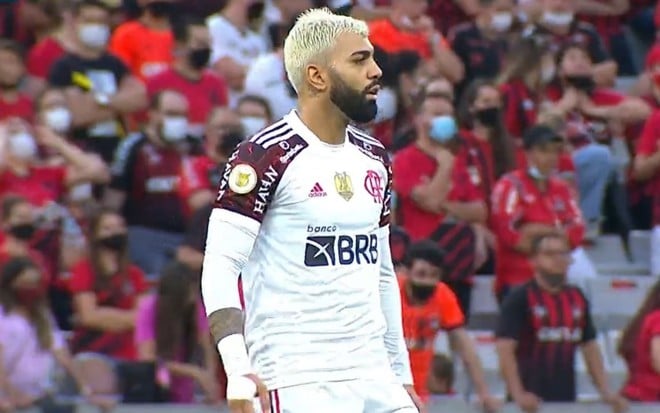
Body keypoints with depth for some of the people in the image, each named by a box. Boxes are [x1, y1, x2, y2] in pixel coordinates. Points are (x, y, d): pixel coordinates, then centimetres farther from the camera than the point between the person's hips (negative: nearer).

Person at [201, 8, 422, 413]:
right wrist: (238, 370, -22)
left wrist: (402, 374, 21)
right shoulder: (265, 157, -8)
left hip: (374, 377, 7)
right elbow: (220, 266, -12)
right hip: (298, 379, -7)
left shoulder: (374, 159, 16)